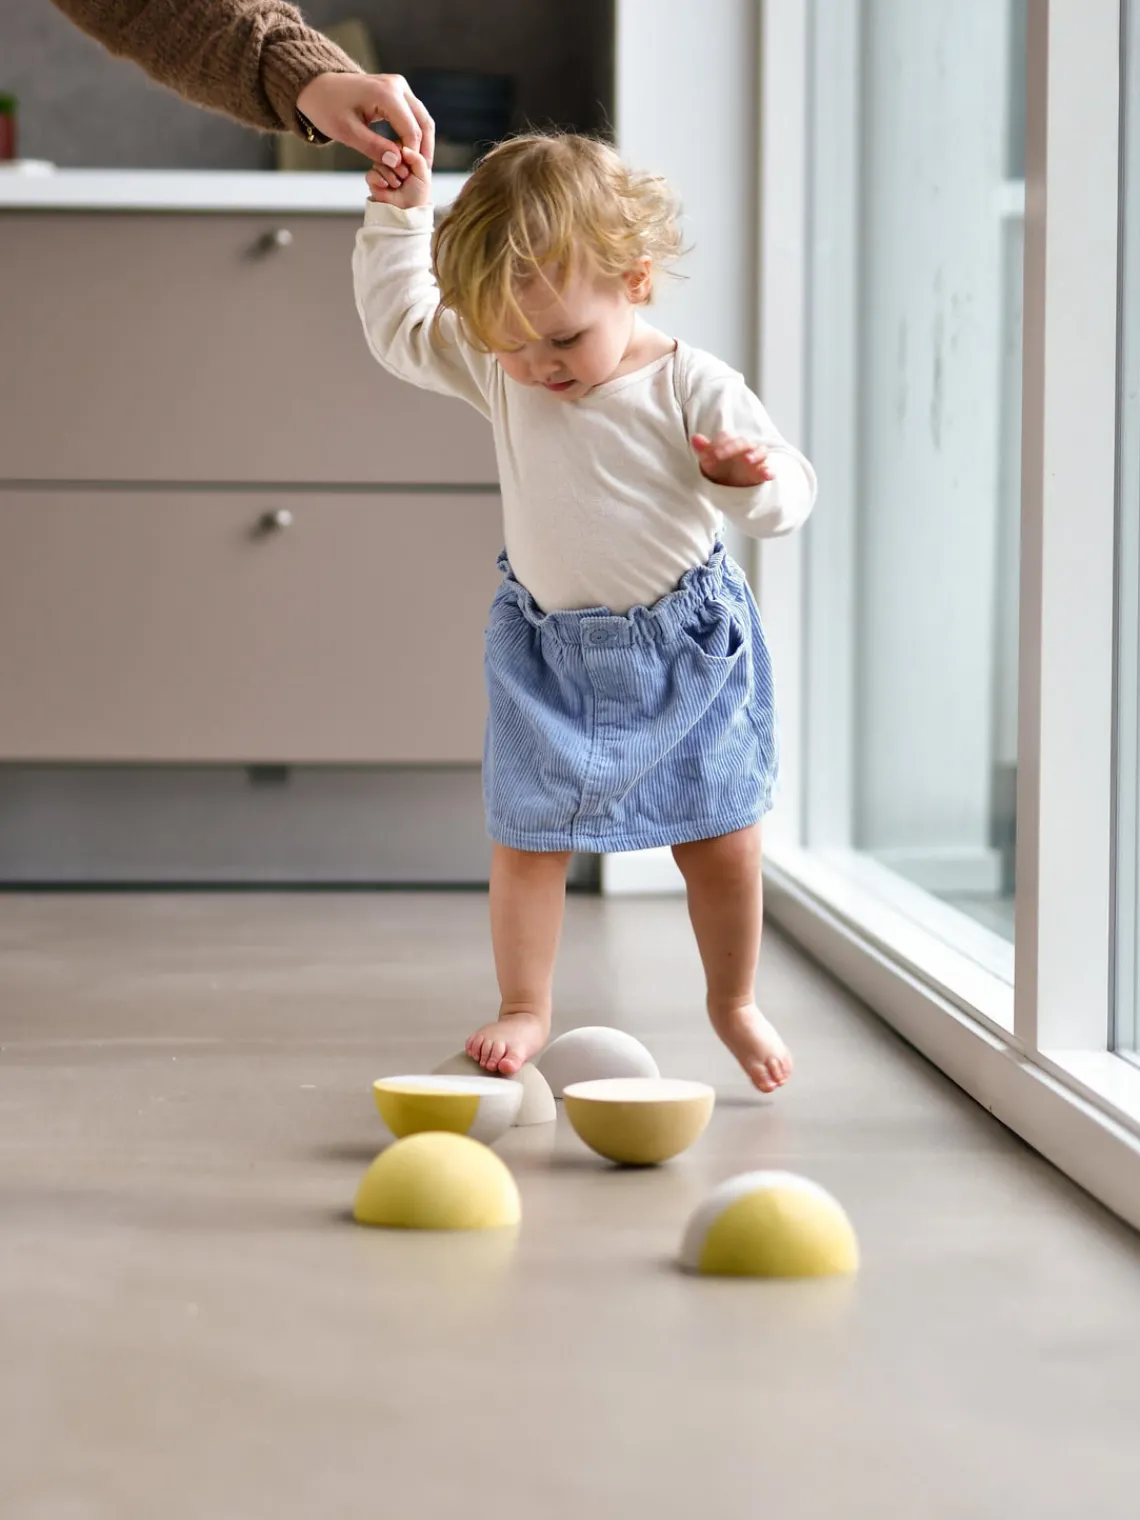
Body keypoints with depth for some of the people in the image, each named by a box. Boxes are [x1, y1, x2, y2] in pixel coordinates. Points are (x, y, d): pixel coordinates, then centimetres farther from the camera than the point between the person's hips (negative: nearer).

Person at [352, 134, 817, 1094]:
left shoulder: (692, 390, -16)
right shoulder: (496, 373, -5)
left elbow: (790, 497, -12)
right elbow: (400, 327, 6)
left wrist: (753, 476, -34)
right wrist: (399, 220, -5)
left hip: (688, 648, -2)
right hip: (550, 653, 2)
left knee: (721, 839, 6)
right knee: (527, 838, 1)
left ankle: (735, 1002, 26)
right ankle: (526, 1007, 16)